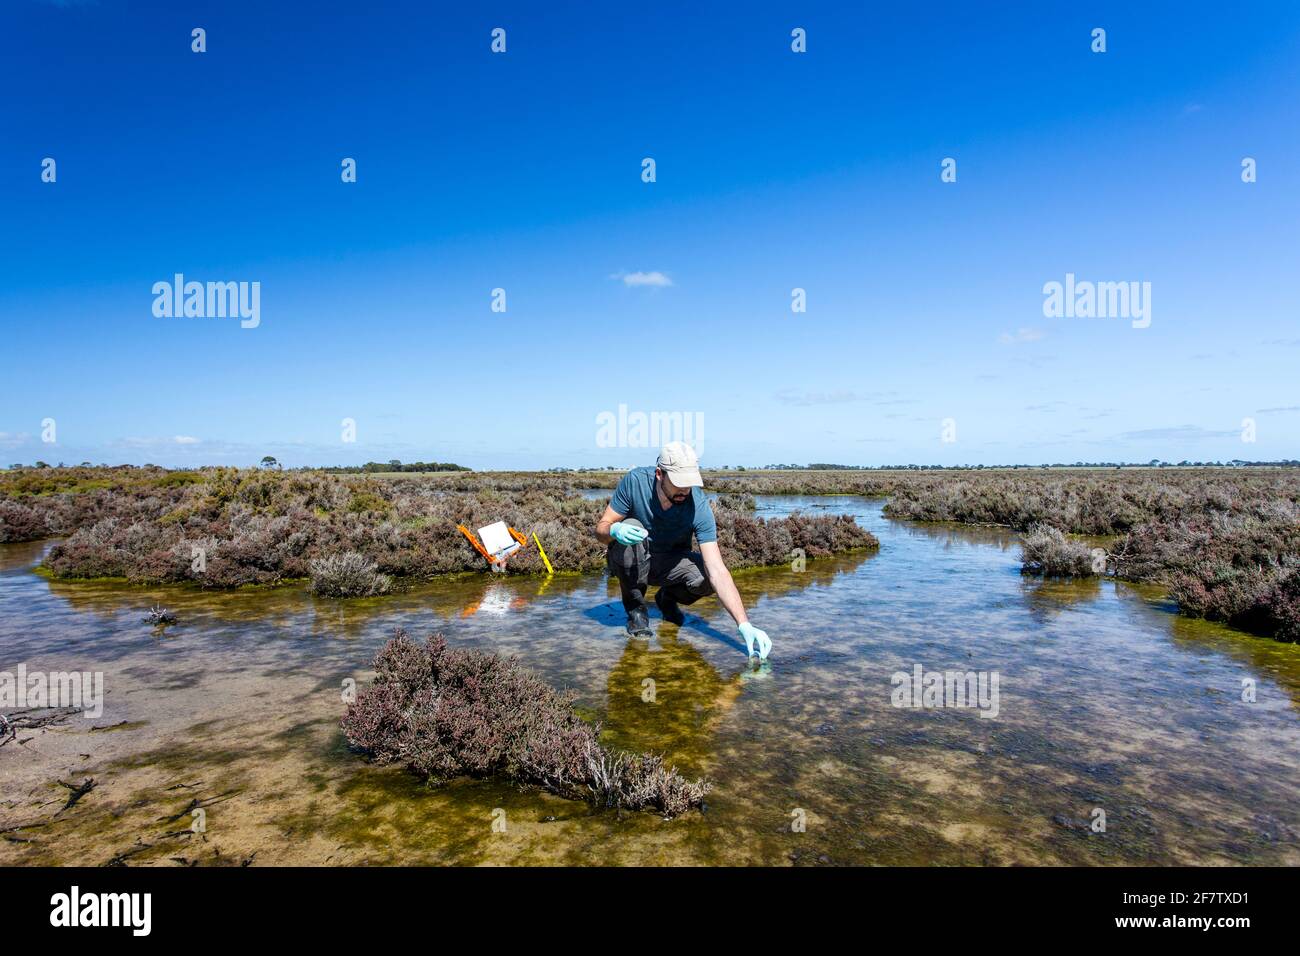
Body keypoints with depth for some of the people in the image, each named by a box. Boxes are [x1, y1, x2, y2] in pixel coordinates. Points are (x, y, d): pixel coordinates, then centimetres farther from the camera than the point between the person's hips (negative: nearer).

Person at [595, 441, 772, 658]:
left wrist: (744, 625, -39)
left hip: (672, 562, 1)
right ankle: (635, 607, -10)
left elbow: (717, 571, -30)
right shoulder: (635, 481, -25)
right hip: (631, 562, 0)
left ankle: (667, 598, 7)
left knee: (706, 578, -30)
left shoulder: (699, 506, -26)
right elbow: (601, 528, -15)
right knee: (630, 528, -34)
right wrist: (615, 530, -42)